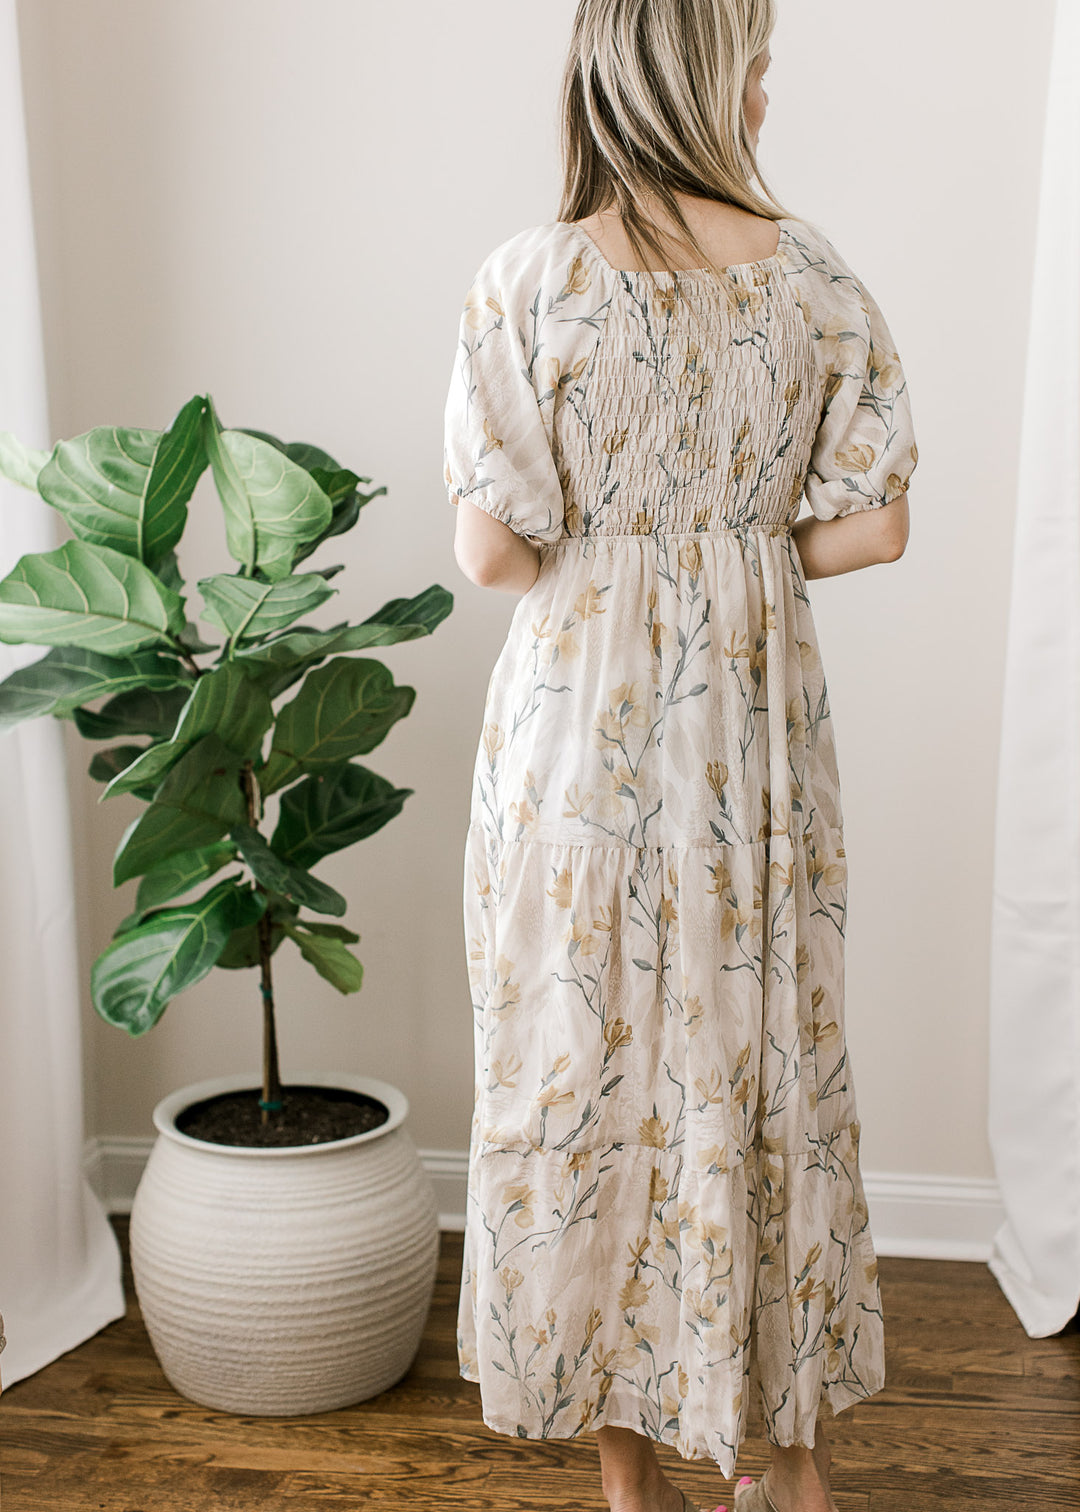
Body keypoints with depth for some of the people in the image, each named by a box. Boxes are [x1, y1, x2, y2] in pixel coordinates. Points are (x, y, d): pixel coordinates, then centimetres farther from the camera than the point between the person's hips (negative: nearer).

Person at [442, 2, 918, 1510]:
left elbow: (494, 550, -12)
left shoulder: (529, 280, -9)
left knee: (591, 1059, 10)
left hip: (582, 711, -2)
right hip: (759, 714, 3)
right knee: (770, 1052, 15)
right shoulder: (812, 272, -3)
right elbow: (877, 525, -2)